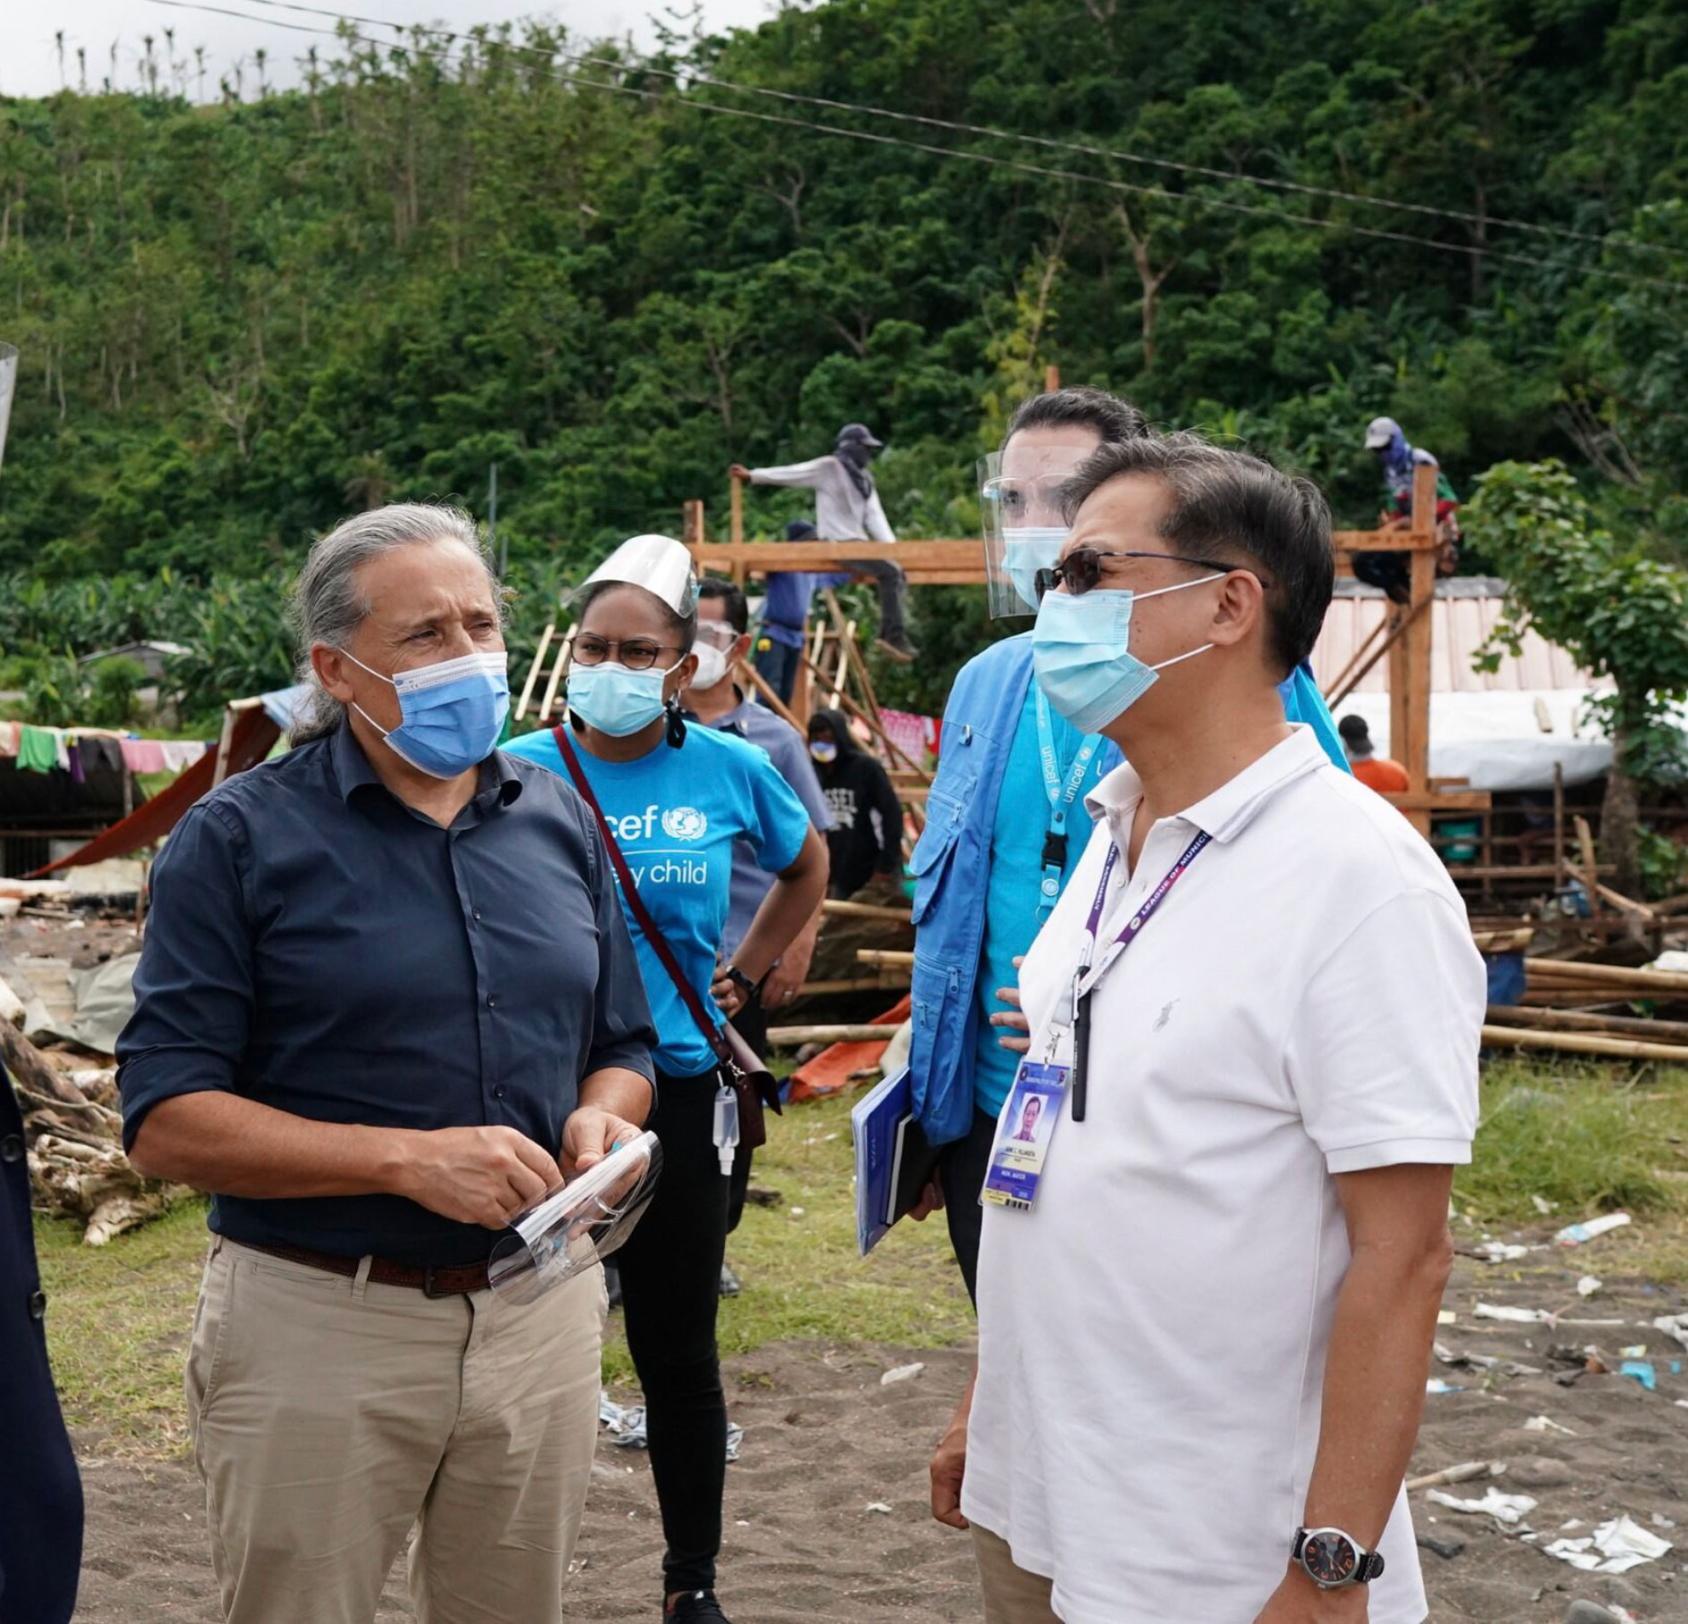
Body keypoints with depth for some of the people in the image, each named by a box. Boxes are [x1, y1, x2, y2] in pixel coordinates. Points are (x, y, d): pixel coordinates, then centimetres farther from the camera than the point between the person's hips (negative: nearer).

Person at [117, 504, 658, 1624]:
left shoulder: (561, 823, 8)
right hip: (318, 1323, -4)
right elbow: (165, 1121, -12)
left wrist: (603, 1116, -8)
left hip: (542, 1312, 4)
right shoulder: (244, 837, -7)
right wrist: (408, 1159, -22)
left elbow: (623, 1047, 16)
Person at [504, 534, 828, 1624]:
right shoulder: (522, 774, -3)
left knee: (679, 1354, 10)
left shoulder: (731, 773, 0)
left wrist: (749, 973, 13)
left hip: (676, 1091, 1)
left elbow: (807, 866, 20)